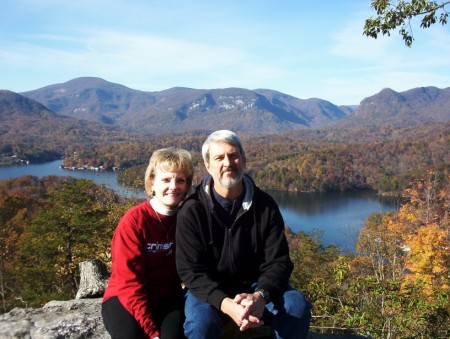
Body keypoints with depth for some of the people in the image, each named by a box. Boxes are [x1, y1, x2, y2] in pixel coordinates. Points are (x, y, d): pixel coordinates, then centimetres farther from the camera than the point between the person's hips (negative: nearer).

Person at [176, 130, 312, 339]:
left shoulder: (265, 205, -6)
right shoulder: (192, 211, -12)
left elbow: (278, 262, -8)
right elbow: (191, 271, -15)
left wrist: (260, 296, -30)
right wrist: (227, 304, -32)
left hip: (257, 285, 2)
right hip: (210, 290, -2)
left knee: (297, 307, -23)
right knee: (200, 322, -32)